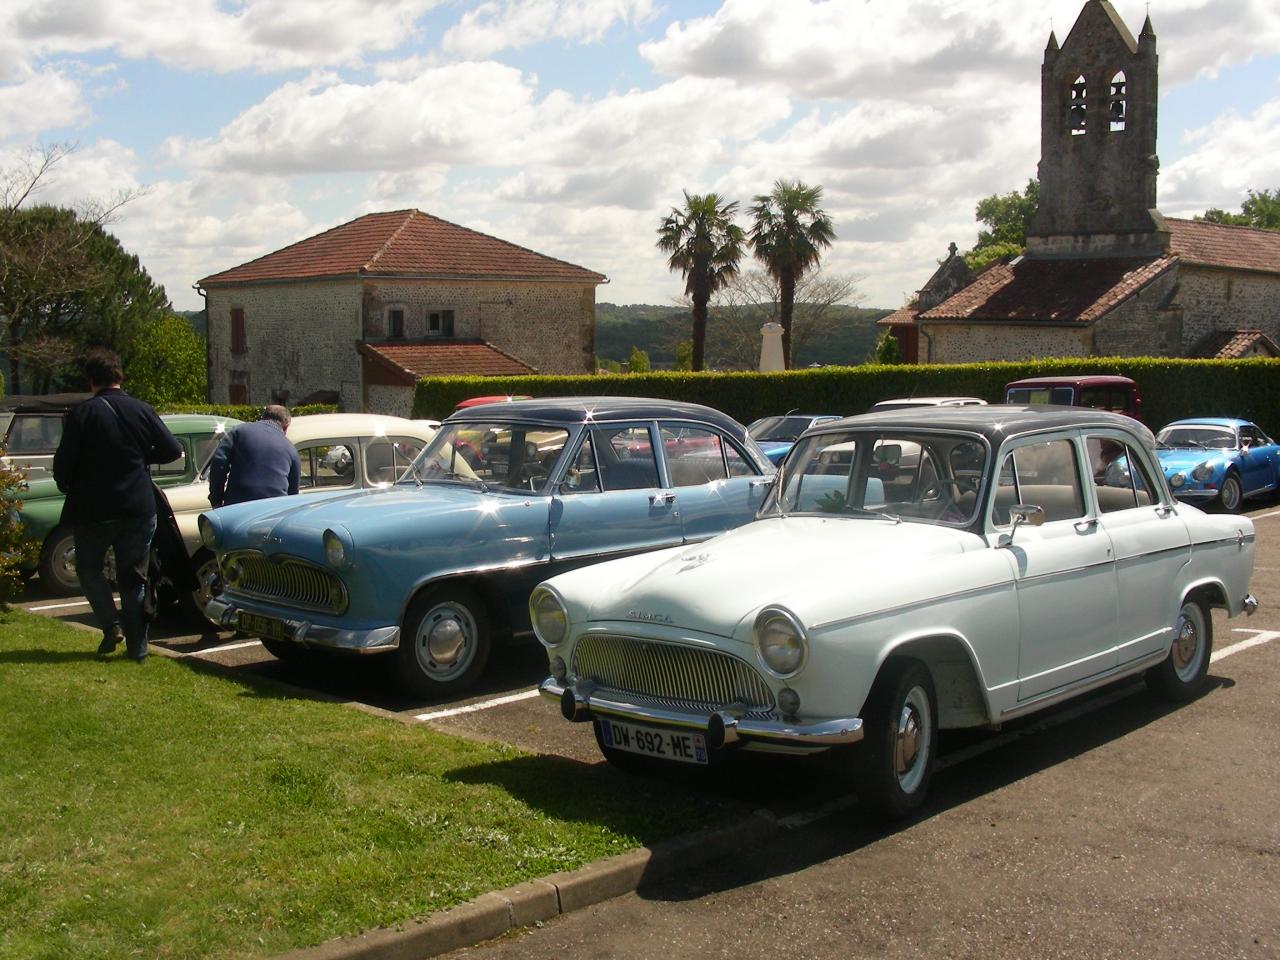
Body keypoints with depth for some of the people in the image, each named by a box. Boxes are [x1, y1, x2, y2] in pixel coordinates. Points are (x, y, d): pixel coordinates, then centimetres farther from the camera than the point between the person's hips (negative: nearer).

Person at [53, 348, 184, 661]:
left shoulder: (82, 413, -10)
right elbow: (172, 450, 2)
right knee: (134, 578, 11)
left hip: (94, 510, -2)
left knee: (89, 568, 19)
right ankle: (137, 648, 9)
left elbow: (63, 462, -11)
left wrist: (68, 486, 10)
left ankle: (111, 625, 0)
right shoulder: (141, 410, -2)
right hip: (139, 509, 2)